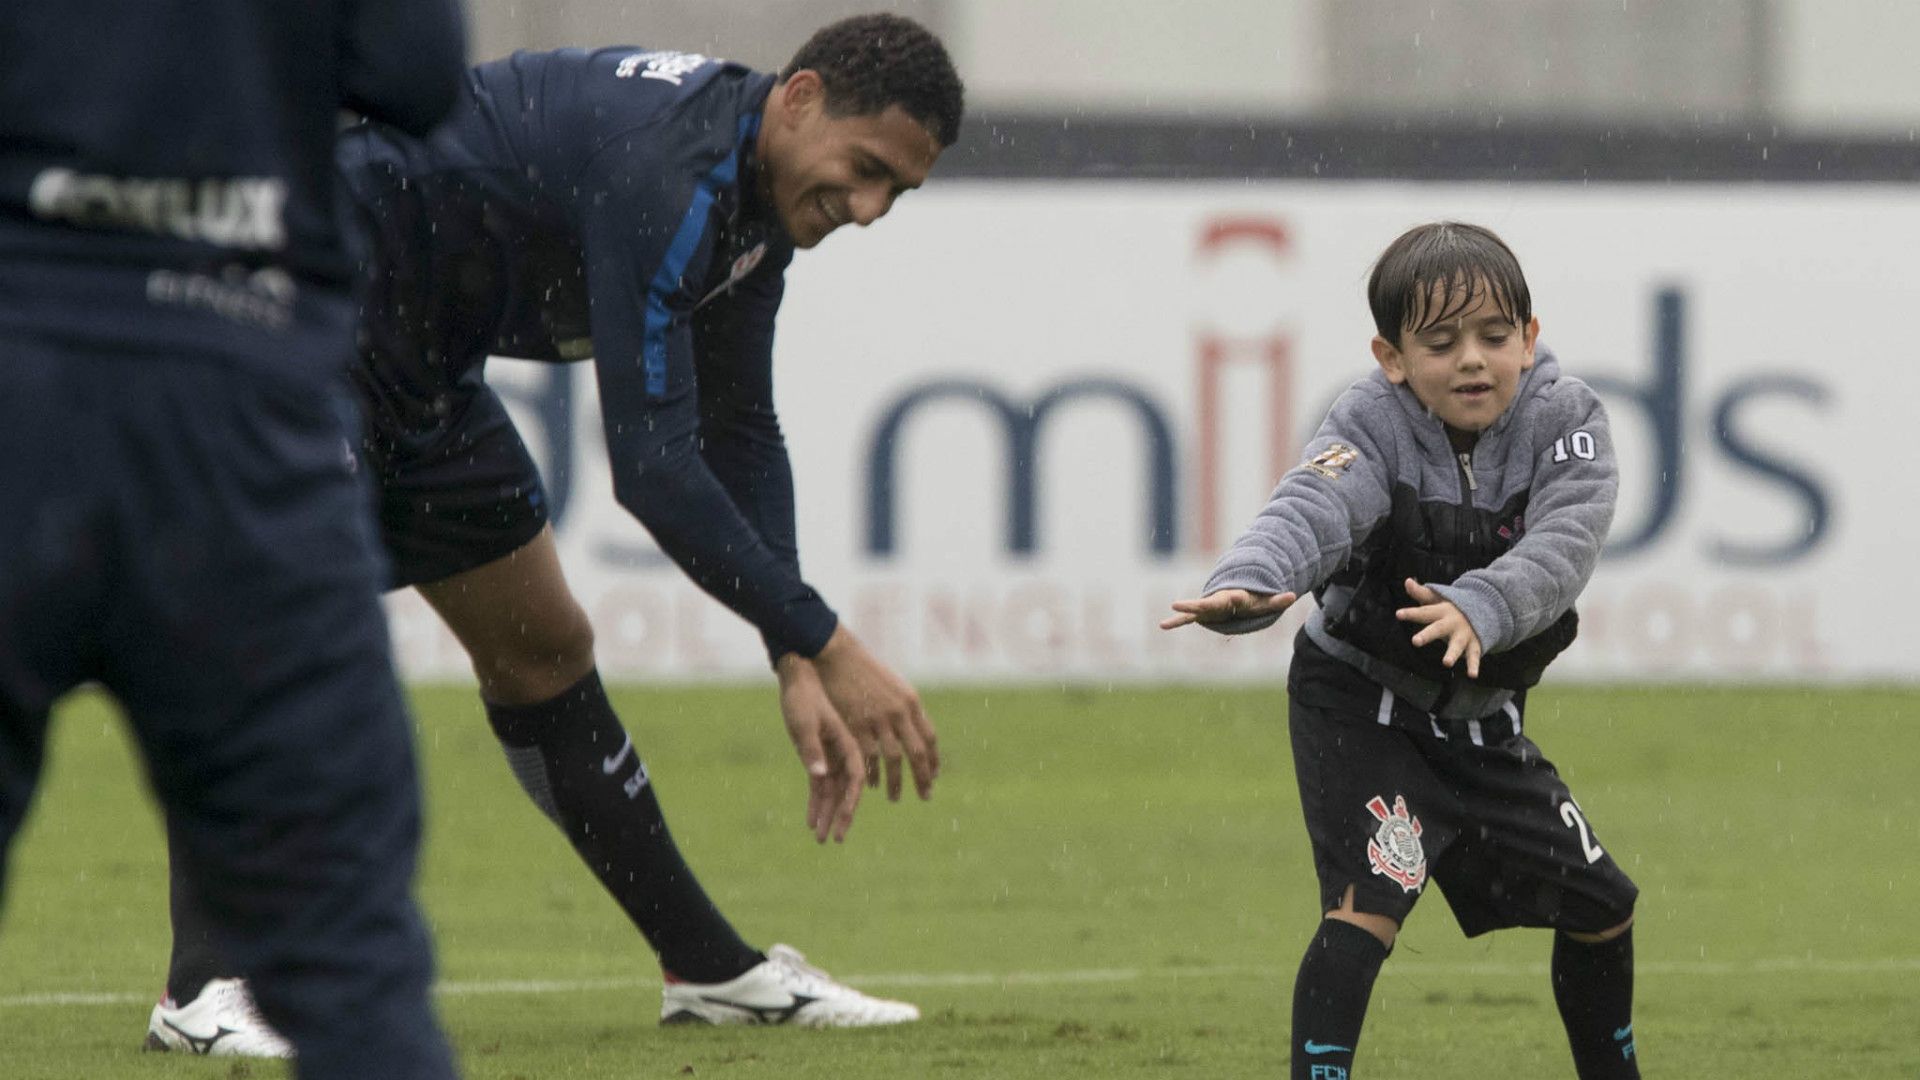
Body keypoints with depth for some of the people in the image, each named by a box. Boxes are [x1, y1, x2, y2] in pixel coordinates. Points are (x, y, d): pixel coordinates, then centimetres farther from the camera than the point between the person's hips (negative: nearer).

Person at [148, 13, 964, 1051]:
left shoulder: (755, 192, 1)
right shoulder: (664, 167, -31)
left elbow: (740, 437, 11)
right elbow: (651, 465, -34)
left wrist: (796, 666, 1)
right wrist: (829, 648, -31)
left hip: (419, 361, 11)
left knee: (541, 649, 15)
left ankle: (708, 968, 24)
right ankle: (204, 987, -28)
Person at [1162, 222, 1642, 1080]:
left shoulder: (1564, 421, -16)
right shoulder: (1373, 425, -23)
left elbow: (1561, 549, -33)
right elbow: (1313, 509, -43)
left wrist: (1479, 608, -55)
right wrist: (1248, 584, -67)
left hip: (1480, 717, 5)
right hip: (1361, 705, -5)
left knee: (1599, 907, 13)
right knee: (1372, 894, -26)